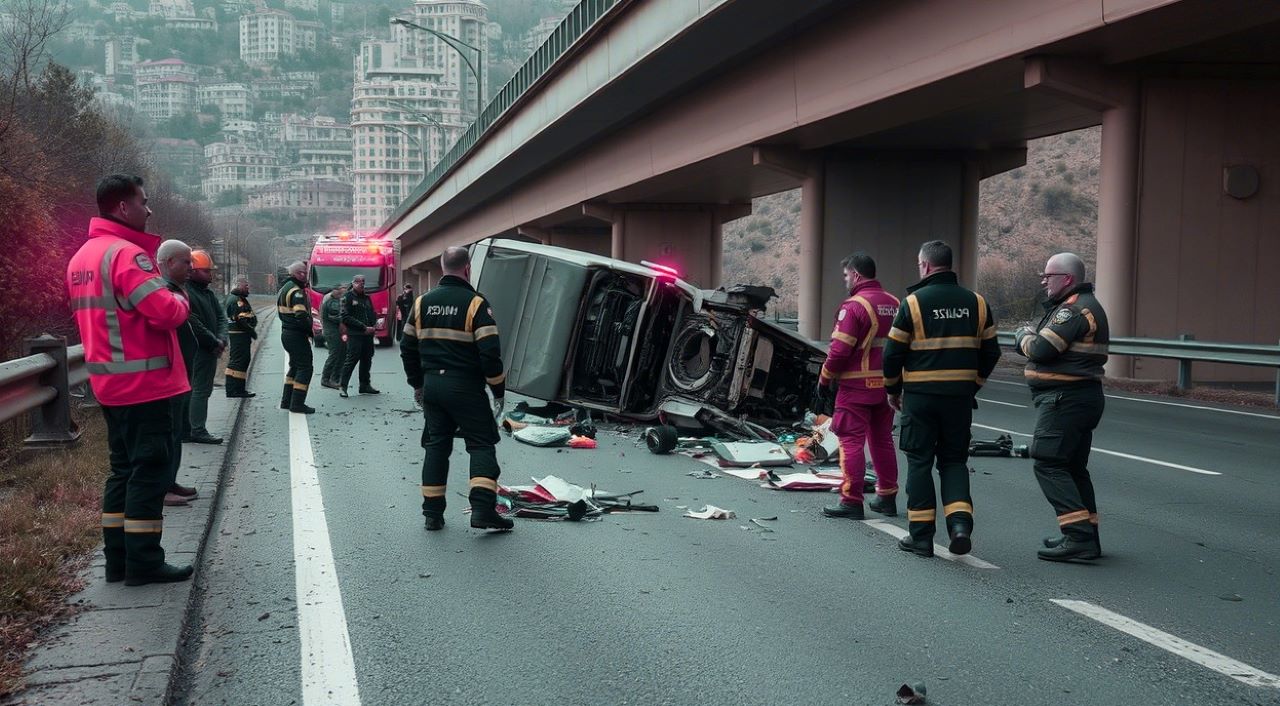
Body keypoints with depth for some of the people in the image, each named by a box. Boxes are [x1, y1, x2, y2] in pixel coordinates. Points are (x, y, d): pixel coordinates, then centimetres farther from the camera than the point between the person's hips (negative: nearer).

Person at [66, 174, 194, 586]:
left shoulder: (81, 257, 14)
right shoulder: (126, 254, -18)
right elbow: (166, 311, -25)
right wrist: (181, 300, -3)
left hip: (110, 382, 9)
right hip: (145, 383, -9)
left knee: (124, 468, 15)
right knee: (149, 470, -3)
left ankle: (118, 559, 18)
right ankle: (143, 562, 1)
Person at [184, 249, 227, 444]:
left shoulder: (208, 293, 17)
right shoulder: (186, 293, -14)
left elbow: (221, 318, 12)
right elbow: (194, 325, -20)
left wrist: (221, 339, -6)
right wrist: (214, 343, -16)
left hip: (210, 350, 10)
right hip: (198, 350, -10)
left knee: (204, 388, 12)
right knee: (200, 389, -9)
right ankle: (197, 431, -7)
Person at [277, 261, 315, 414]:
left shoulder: (284, 288, 15)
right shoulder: (296, 291, -18)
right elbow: (301, 316, -26)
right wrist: (310, 331, -13)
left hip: (286, 332, 10)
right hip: (297, 335, -10)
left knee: (295, 366, 19)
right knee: (304, 368, -5)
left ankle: (287, 401, 22)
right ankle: (297, 404, -6)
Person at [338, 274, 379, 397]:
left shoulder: (366, 298, 18)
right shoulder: (348, 297, -3)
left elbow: (372, 314, 21)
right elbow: (346, 318, -11)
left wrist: (374, 325, -2)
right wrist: (364, 327, -16)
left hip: (368, 335, 7)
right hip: (354, 335, -7)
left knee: (367, 360, 11)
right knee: (351, 359, -10)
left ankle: (365, 385, 20)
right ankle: (342, 386, -5)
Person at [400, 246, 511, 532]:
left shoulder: (423, 302, 7)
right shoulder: (475, 303, -10)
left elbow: (408, 347, 13)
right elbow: (490, 351, -15)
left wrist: (417, 383, 23)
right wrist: (498, 388, -3)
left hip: (432, 386, 5)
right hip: (465, 387, -5)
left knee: (436, 445, 13)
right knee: (481, 445, 2)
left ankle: (433, 513, 14)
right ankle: (482, 509, -10)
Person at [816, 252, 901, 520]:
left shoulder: (854, 306, -15)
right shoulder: (894, 304, 10)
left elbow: (840, 349, -17)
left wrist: (825, 379, -5)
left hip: (857, 386, -8)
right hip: (887, 385, 8)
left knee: (851, 442, -2)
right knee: (882, 440, 15)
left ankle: (851, 501, -2)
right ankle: (887, 498, 21)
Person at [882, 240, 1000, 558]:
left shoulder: (914, 302, -7)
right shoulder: (975, 302, 6)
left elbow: (893, 352, -6)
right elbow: (990, 351, 11)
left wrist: (893, 389, 9)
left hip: (920, 395, -3)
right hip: (960, 396, 4)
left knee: (919, 462, 5)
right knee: (954, 460, 14)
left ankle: (921, 535, 8)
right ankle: (960, 523, -4)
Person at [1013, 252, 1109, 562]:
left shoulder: (1074, 309, -16)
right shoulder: (1086, 305, 20)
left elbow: (1040, 349, -21)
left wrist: (1024, 336, -1)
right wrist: (1032, 337, 2)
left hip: (1064, 398, -11)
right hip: (1084, 397, 11)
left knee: (1048, 464, -11)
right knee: (1073, 467, 16)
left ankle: (1079, 535, -15)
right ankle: (1087, 536, 21)